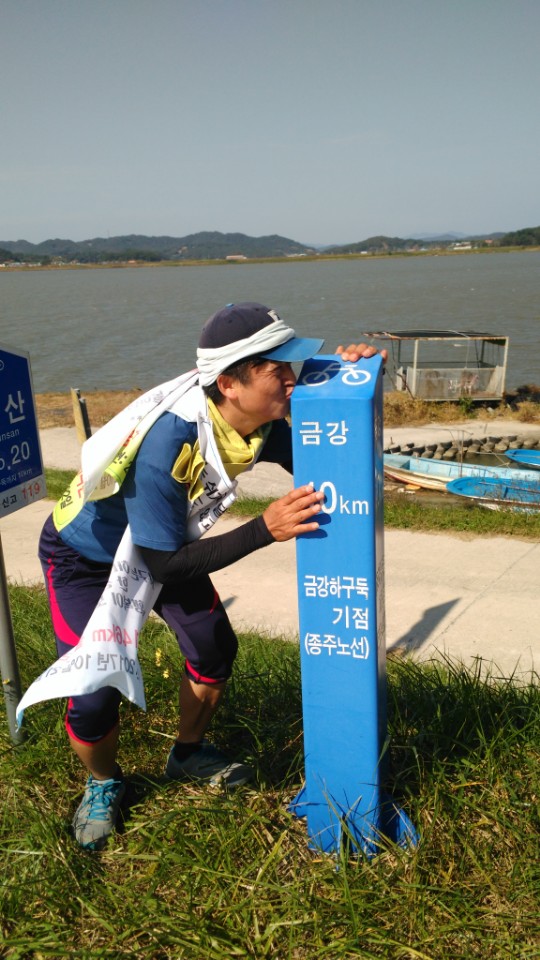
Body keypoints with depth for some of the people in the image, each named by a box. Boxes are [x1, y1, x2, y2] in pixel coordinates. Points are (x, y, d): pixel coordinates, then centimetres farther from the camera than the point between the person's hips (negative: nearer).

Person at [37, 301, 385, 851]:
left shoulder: (265, 423, -20)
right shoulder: (166, 441, -41)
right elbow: (166, 565, -34)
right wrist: (265, 529, -40)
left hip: (163, 542, 6)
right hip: (84, 555, -6)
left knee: (214, 648, 4)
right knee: (94, 696, -11)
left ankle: (189, 755, 34)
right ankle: (102, 784, 24)